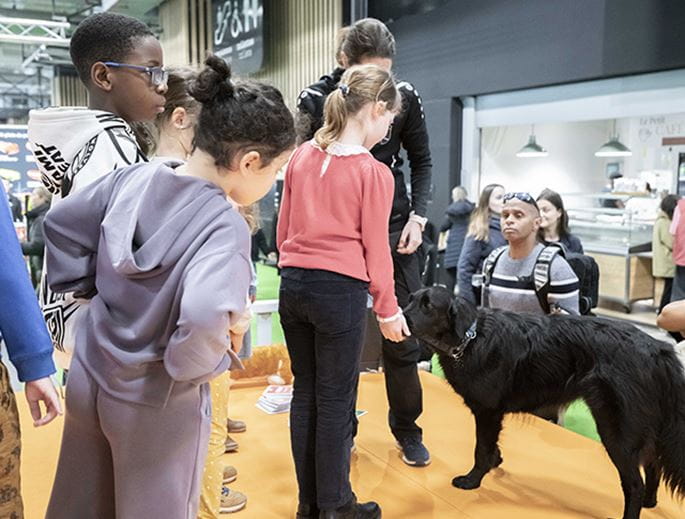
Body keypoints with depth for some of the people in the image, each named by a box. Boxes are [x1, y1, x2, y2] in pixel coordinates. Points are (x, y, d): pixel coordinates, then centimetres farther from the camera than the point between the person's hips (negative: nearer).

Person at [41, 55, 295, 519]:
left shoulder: (135, 178, -8)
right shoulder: (226, 226, -28)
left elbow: (61, 222, 4)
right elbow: (203, 314, -43)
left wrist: (90, 289, 10)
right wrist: (197, 364, -22)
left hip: (88, 377, 6)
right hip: (158, 403, -6)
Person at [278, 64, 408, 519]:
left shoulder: (301, 157, 5)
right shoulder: (374, 173, -11)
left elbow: (283, 229, 11)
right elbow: (376, 249, -8)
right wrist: (388, 310, 3)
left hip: (294, 285, 6)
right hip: (341, 292, -5)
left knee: (305, 391, 15)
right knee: (335, 400, 7)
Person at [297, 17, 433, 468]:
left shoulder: (404, 96, -4)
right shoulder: (316, 100, -8)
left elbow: (422, 161, 7)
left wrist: (418, 216, -5)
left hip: (394, 226, 1)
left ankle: (407, 427, 24)